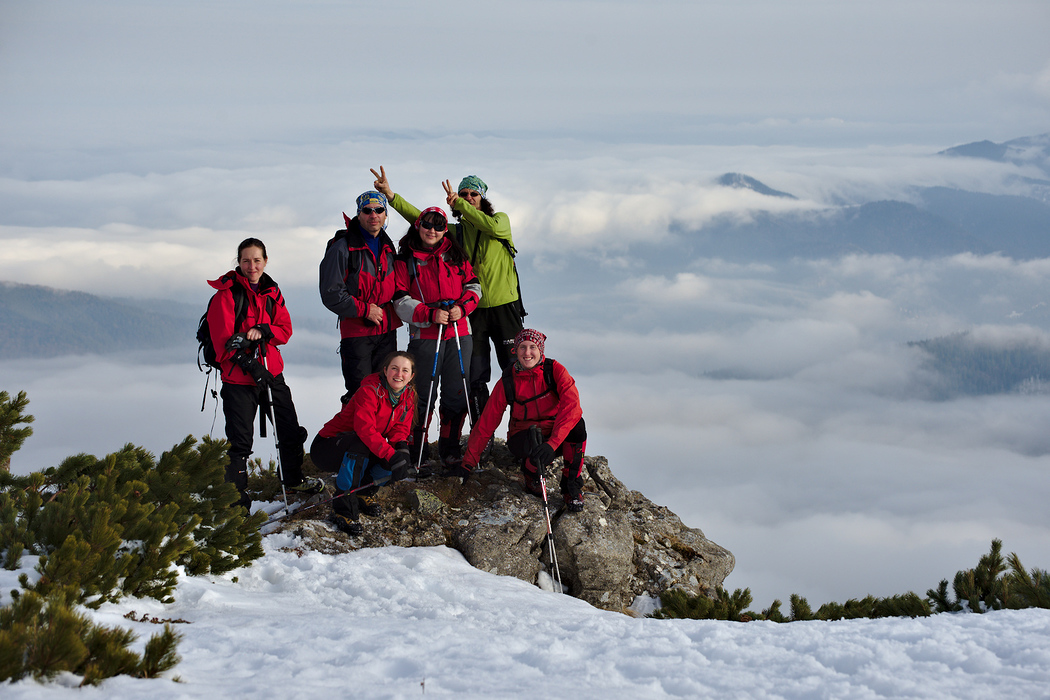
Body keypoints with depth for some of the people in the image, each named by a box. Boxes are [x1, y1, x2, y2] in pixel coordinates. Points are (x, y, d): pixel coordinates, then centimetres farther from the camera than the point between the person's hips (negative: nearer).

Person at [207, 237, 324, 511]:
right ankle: (236, 495, 6)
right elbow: (223, 339, -14)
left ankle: (293, 478, 36)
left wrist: (262, 330, -16)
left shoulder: (272, 292, 9)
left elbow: (285, 329, 5)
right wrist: (249, 364, -23)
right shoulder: (226, 293, -9)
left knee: (291, 431, 15)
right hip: (239, 378, -6)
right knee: (240, 442, -5)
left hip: (272, 373, 6)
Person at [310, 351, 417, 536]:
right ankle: (343, 510, -34)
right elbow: (365, 429, -36)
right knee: (359, 443, -40)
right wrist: (391, 454, -45)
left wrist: (402, 448, -28)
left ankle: (364, 492, 6)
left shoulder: (408, 396, -1)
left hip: (363, 455, 6)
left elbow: (400, 429, -4)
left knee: (400, 457, -20)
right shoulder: (370, 390, -23)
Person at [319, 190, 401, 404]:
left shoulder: (387, 248, 14)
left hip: (387, 331, 6)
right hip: (356, 332, -6)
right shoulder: (343, 248, -7)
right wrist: (364, 310, -15)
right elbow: (331, 294, -10)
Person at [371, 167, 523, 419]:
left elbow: (494, 227, -19)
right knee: (475, 377, 3)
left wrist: (460, 204, -21)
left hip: (504, 306, -3)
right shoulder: (456, 232, 11)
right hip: (473, 310, 3)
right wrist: (391, 195, -8)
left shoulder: (501, 219, 4)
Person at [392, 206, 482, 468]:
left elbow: (473, 286, 12)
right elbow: (401, 301, -3)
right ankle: (415, 452, 4)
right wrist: (430, 314, -17)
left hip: (459, 334, 3)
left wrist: (462, 307, -8)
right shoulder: (405, 260, 2)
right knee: (423, 396, -4)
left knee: (456, 395, 5)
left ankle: (449, 450, 16)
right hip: (424, 337, -3)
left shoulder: (455, 255, 11)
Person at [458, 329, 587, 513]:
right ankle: (531, 477, -3)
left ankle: (572, 487, -14)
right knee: (535, 435, -37)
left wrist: (552, 443, -39)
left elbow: (571, 407, -25)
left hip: (557, 435, 1)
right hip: (522, 440, 0)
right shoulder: (507, 383, -7)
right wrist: (468, 463, -3)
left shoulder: (555, 370, -11)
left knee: (577, 426, -33)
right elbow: (486, 424, -1)